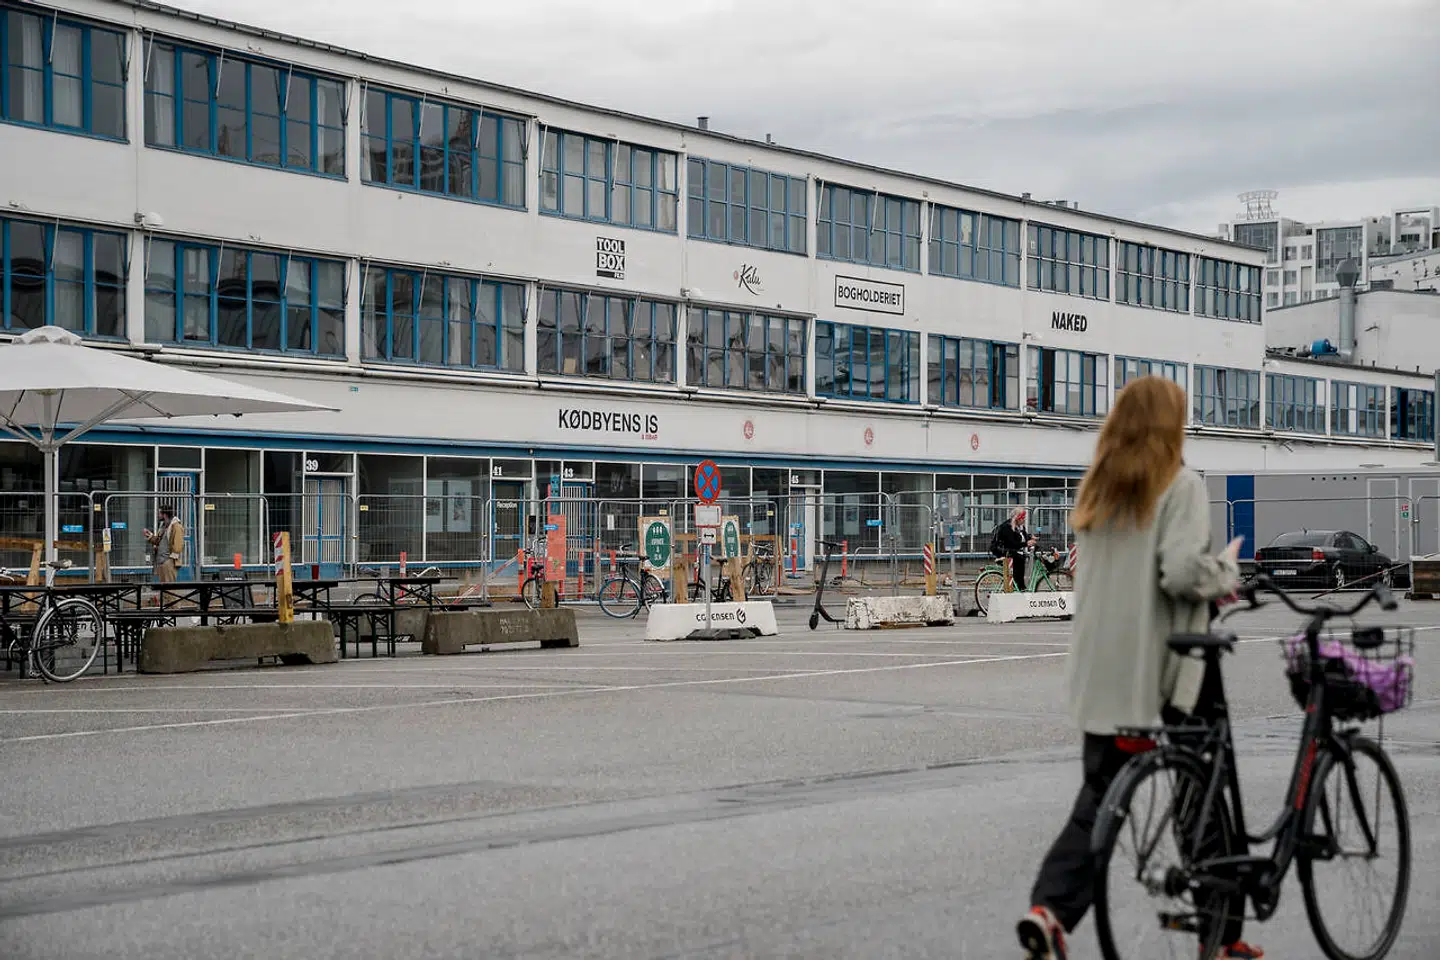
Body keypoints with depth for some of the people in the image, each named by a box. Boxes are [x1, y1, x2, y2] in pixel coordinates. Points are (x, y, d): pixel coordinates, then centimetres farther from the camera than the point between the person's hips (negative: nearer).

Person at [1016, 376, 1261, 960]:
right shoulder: (1180, 485, -9)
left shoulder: (1097, 489, 11)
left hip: (1101, 675, 5)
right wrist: (1226, 572, -1)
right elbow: (1183, 571, -21)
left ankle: (1049, 907, -15)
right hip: (1167, 671, -5)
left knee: (1098, 799, 7)